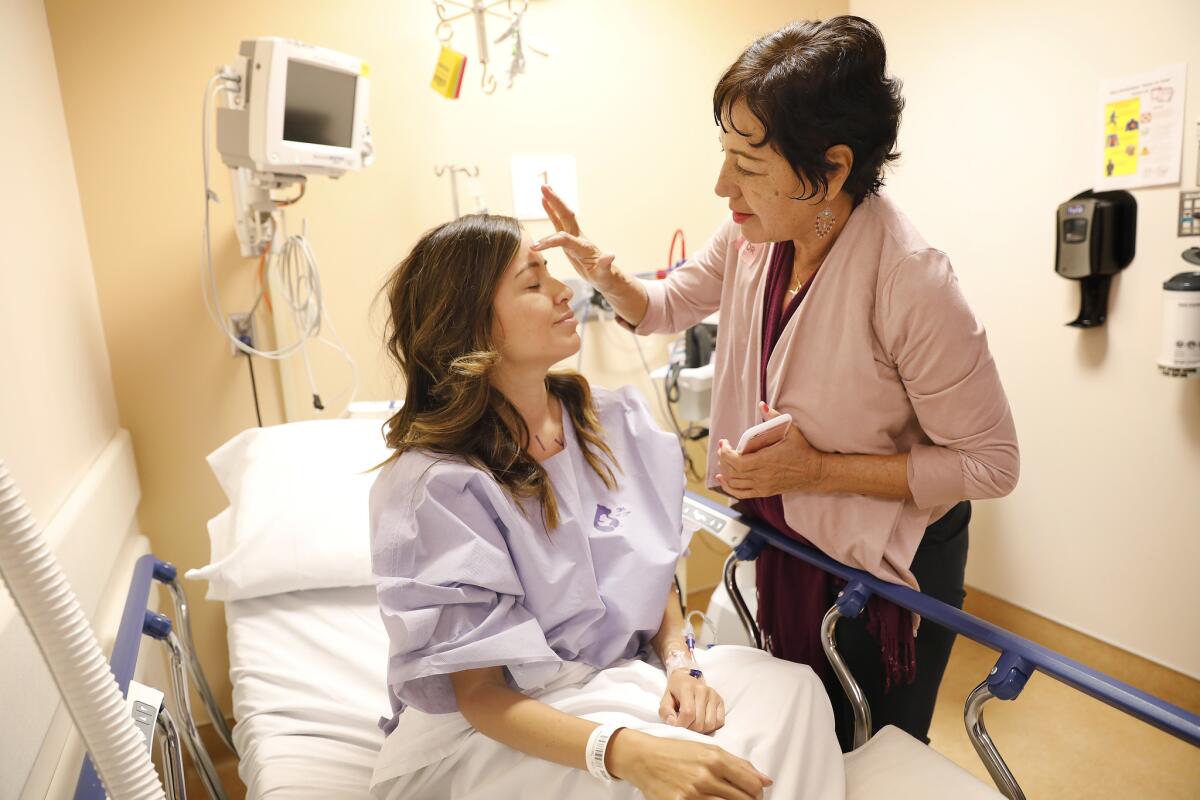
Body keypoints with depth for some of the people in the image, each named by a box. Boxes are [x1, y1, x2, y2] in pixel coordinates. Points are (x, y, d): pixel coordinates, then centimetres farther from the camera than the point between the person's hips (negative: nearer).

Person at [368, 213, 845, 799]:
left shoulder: (613, 422, -2)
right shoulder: (434, 485, -20)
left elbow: (655, 571, 8)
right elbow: (480, 695, -19)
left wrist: (681, 664, -12)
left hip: (626, 675, 5)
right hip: (498, 725, -5)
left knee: (791, 689, -20)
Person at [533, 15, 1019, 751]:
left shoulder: (910, 278, -31)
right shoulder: (752, 236, -12)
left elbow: (991, 463, -22)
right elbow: (668, 308, 6)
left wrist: (818, 470, -27)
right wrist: (605, 274, -16)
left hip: (891, 562, -5)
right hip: (786, 538, 6)